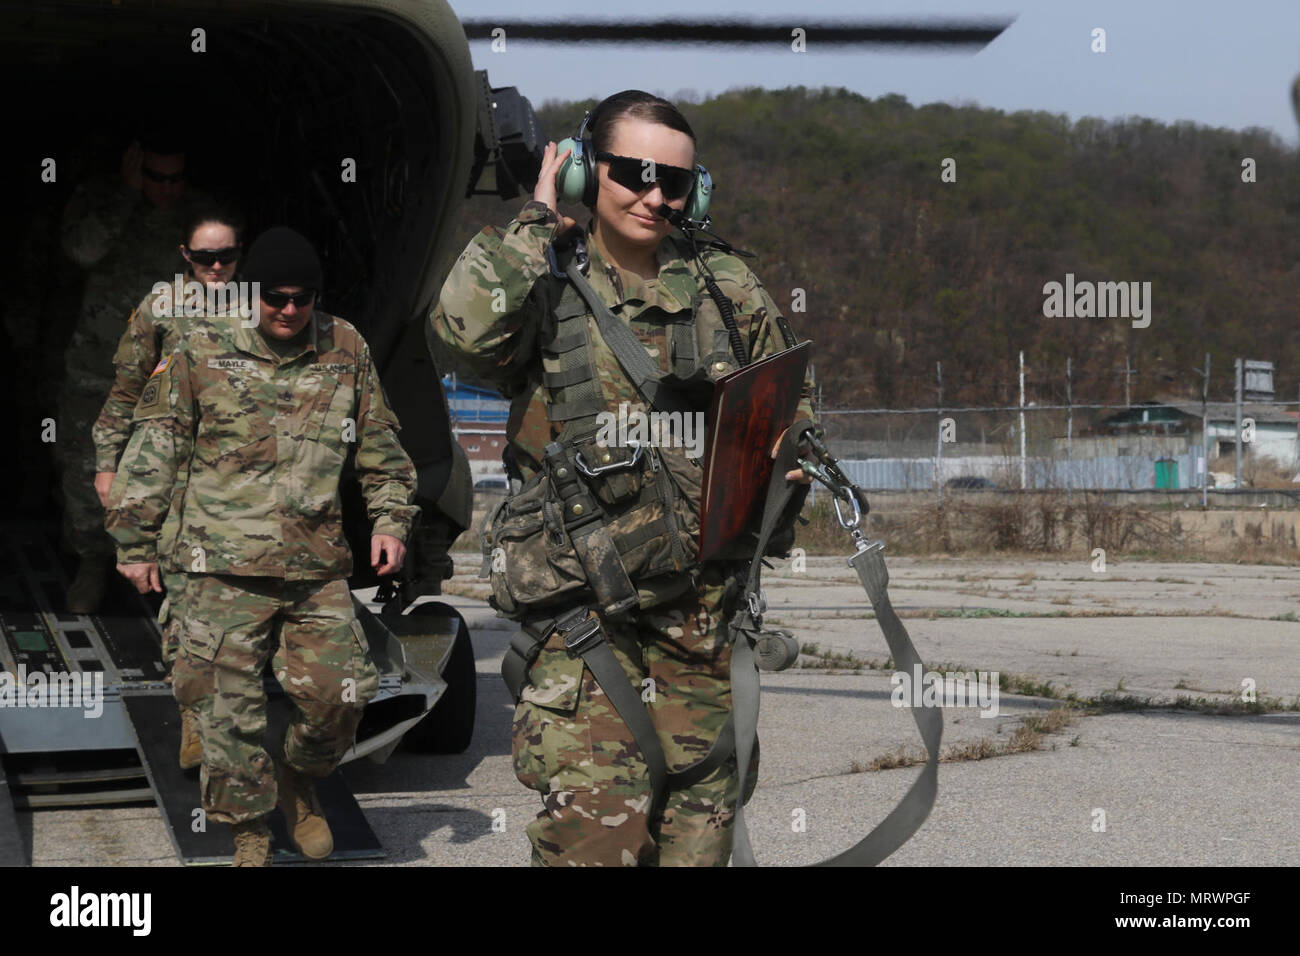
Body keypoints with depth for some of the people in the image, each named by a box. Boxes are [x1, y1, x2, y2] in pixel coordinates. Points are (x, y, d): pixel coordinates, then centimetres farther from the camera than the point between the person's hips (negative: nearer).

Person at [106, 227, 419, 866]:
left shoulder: (345, 351, 7)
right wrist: (134, 541, 3)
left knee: (340, 693, -1)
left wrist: (391, 519, 9)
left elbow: (379, 445, 18)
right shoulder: (203, 351, 0)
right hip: (227, 567, -2)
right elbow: (153, 448, 4)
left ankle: (299, 780, 28)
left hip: (319, 566, 2)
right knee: (231, 708, -1)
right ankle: (249, 832, 15)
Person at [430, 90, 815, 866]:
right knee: (596, 828, -15)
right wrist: (538, 222, -15)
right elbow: (463, 331, -27)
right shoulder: (544, 288, -4)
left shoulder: (727, 289, 9)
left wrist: (783, 464, 1)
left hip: (700, 606, 4)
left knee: (698, 831, 10)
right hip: (583, 610, -4)